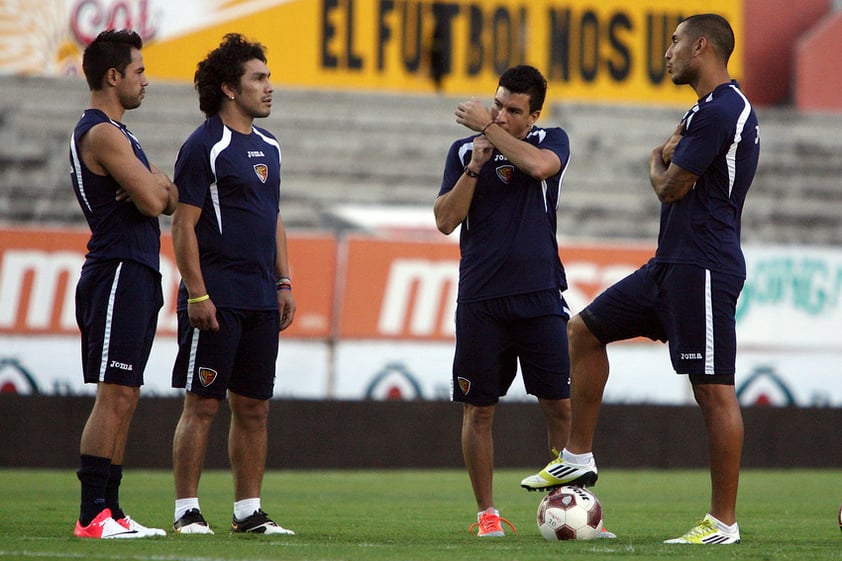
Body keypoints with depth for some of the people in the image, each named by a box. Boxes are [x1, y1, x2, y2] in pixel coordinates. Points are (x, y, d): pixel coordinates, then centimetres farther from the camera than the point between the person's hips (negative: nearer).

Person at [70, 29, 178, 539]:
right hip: (118, 272, -10)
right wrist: (157, 186, 3)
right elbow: (153, 201, -20)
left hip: (137, 276, 10)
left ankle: (109, 510, 12)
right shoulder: (102, 134, -13)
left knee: (125, 398, 10)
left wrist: (156, 188, -6)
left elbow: (167, 199, 16)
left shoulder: (117, 133, 20)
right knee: (114, 396, -13)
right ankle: (93, 515, -14)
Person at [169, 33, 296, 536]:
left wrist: (284, 283, 16)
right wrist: (197, 294, -16)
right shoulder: (204, 146, -8)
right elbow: (184, 226, -11)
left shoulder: (268, 146, 16)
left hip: (261, 303, 7)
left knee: (254, 408, 8)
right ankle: (187, 510, -1)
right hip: (216, 301, -7)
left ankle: (249, 510, 13)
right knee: (202, 405, -5)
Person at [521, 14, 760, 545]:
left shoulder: (719, 111, -17)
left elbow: (672, 188, -15)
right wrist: (672, 154, 3)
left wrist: (658, 162, 7)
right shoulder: (712, 109, 18)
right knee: (584, 330, 16)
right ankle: (578, 458, 21)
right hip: (671, 263, 11)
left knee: (715, 391, -7)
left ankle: (724, 522, -4)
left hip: (703, 268, -11)